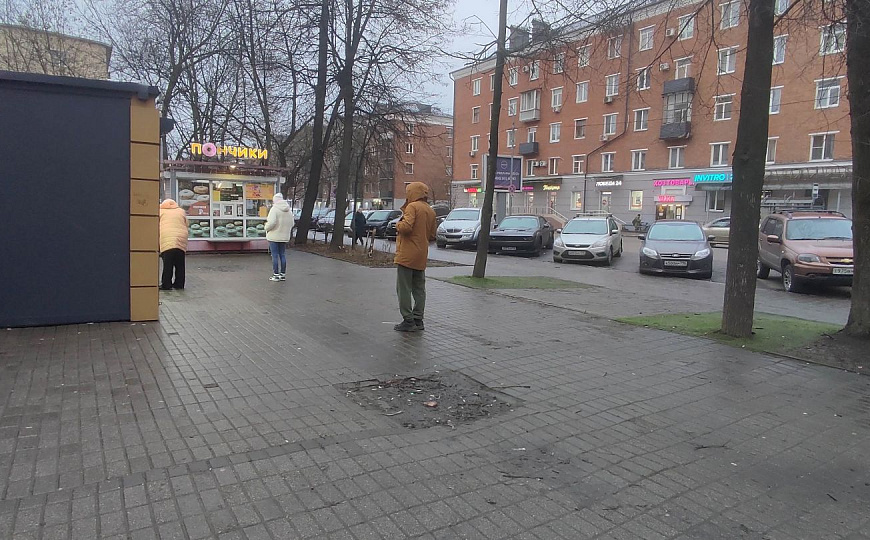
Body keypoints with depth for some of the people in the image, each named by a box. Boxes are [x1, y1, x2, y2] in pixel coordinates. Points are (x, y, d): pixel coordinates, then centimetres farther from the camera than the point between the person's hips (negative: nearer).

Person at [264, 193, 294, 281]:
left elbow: (271, 222, -23)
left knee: (275, 256, 0)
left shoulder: (274, 209, -14)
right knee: (283, 255, 12)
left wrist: (267, 228, -5)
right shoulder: (289, 210, 7)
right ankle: (283, 274, 16)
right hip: (284, 237, 6)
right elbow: (291, 224, 8)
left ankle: (276, 275, 3)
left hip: (274, 236, -6)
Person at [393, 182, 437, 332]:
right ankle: (418, 320, 15)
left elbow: (406, 227, -23)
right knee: (419, 289, 12)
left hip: (407, 255, -8)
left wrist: (398, 224, -3)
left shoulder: (413, 206, -10)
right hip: (421, 257, 8)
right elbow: (432, 236, 15)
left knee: (404, 289, -2)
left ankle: (408, 321, -2)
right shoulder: (431, 211, 13)